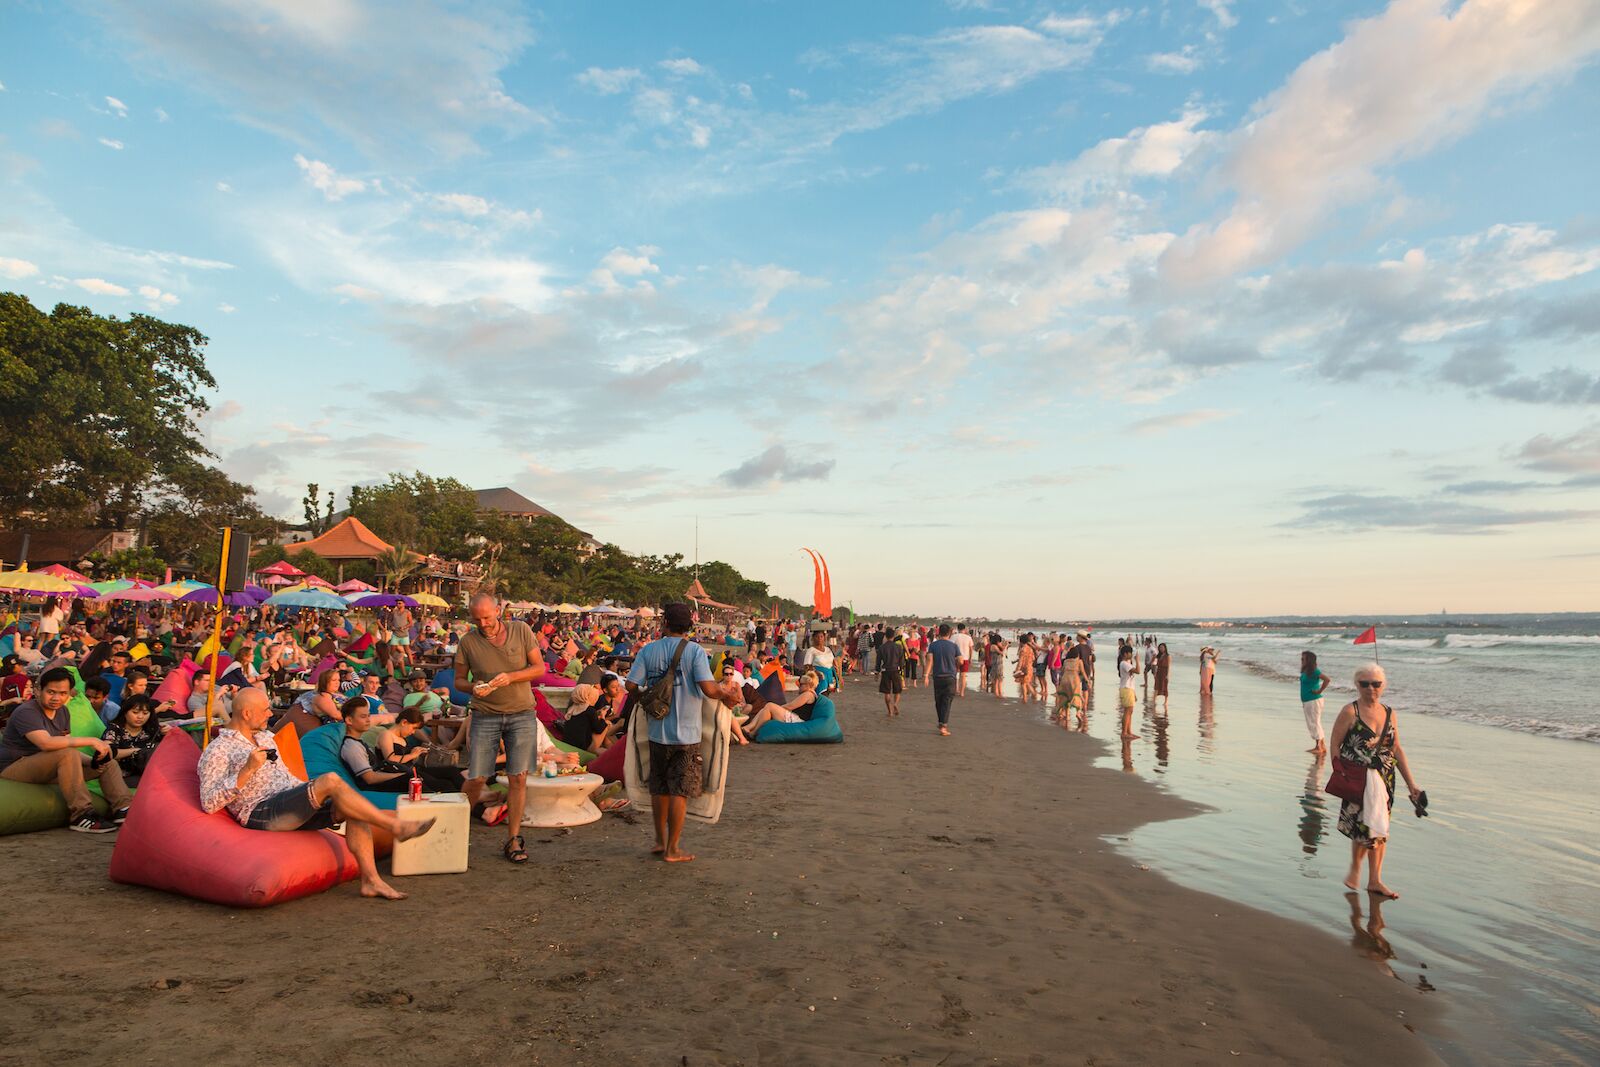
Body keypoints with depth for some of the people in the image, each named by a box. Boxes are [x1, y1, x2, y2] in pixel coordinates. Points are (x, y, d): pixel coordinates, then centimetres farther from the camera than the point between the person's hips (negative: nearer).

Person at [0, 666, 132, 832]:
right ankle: (81, 817, -33)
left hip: (45, 771, 8)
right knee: (67, 754, -34)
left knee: (108, 762, 1)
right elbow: (46, 743, -35)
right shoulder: (26, 712, -18)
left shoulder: (63, 712, 8)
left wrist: (93, 761, -15)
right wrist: (91, 741, -34)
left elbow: (69, 747, 5)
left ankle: (123, 809, -10)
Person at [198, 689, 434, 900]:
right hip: (260, 813, -8)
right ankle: (395, 826, -25)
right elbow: (209, 803, -12)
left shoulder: (265, 737, 24)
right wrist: (247, 770, -21)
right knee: (331, 780, -28)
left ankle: (370, 879, -19)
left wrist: (311, 790, 12)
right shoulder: (217, 751, -2)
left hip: (291, 808, 8)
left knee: (353, 809, -16)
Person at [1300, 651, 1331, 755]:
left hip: (1314, 701, -9)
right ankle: (1318, 746, 20)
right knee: (1311, 724, 13)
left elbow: (1327, 679, -28)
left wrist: (1319, 691, -20)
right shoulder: (1305, 672, 9)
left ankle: (1321, 747, 1)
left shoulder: (1314, 672, -17)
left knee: (1315, 723, -5)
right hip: (1306, 701, 9)